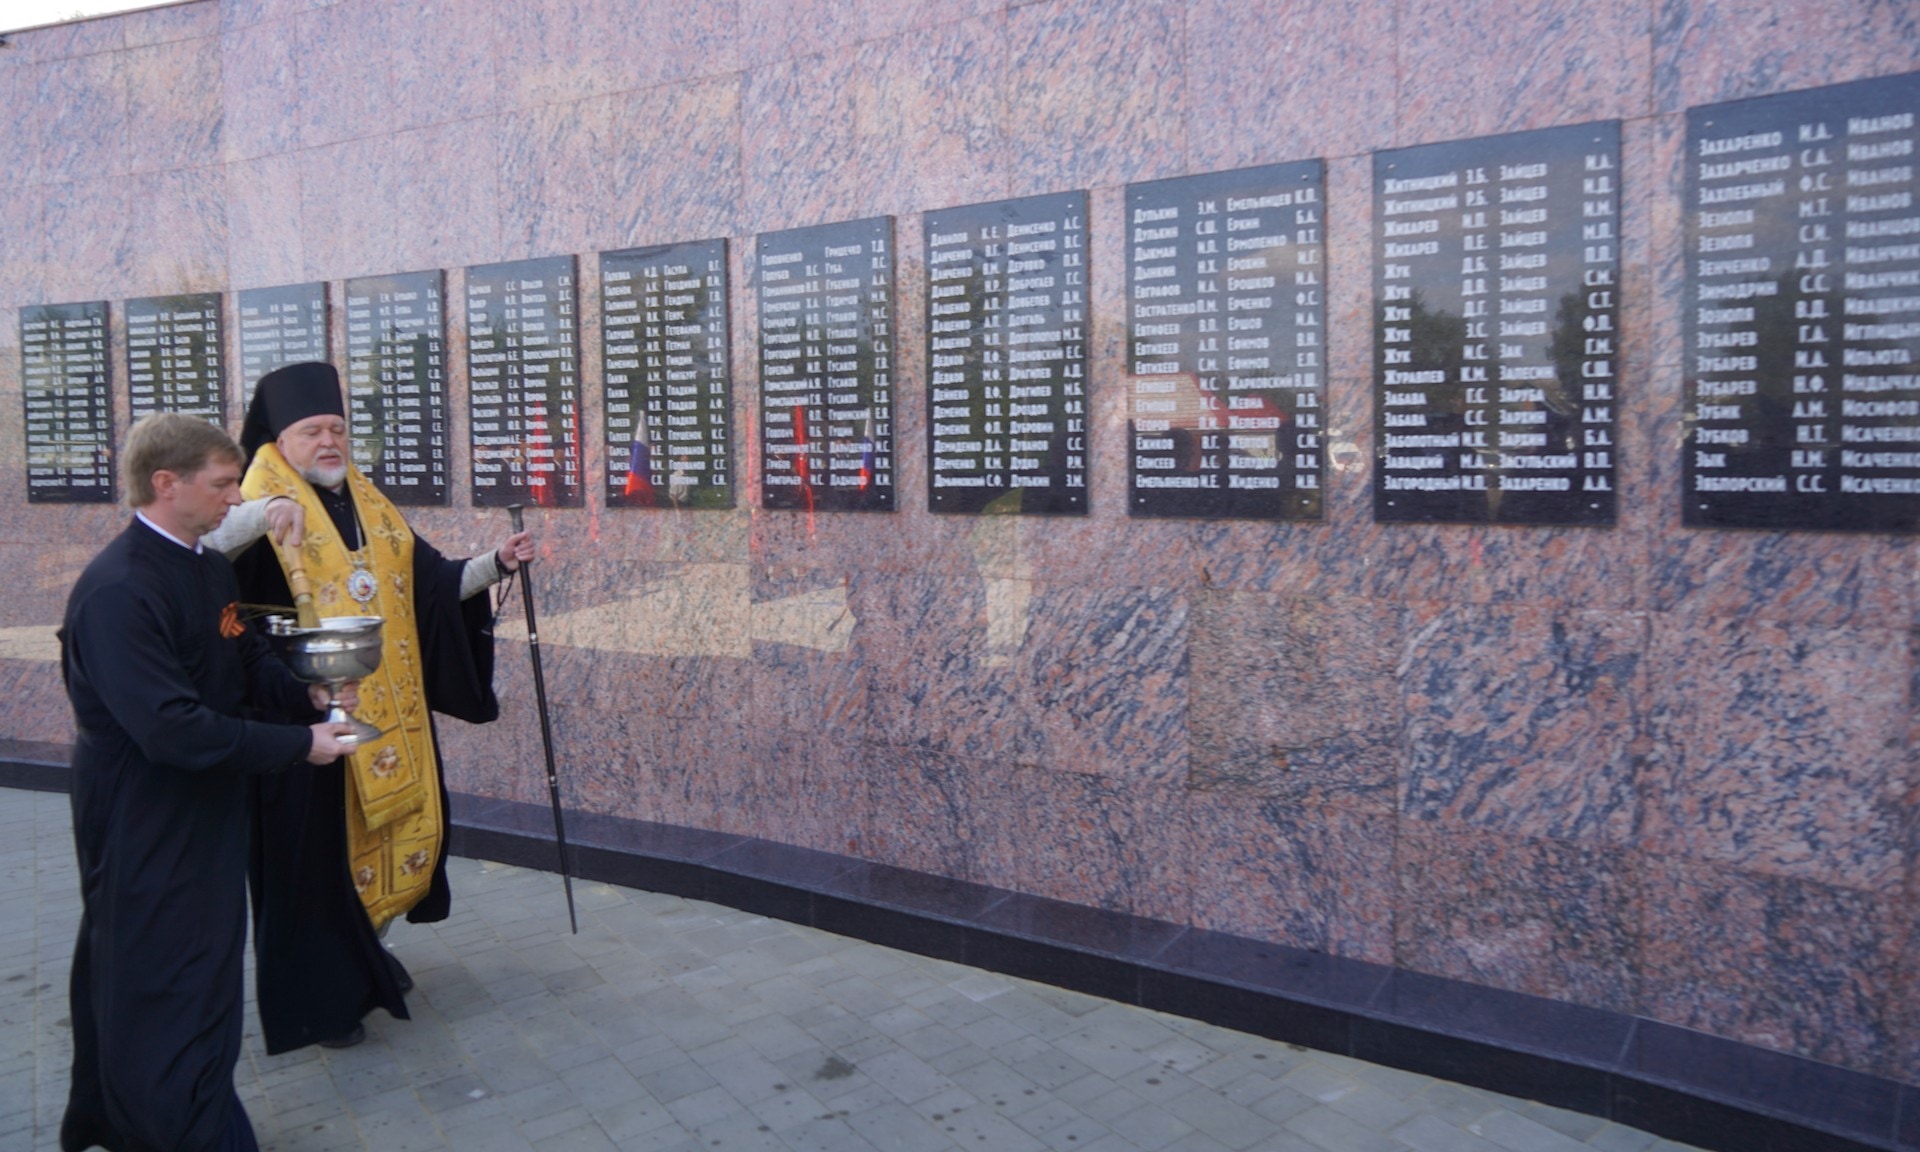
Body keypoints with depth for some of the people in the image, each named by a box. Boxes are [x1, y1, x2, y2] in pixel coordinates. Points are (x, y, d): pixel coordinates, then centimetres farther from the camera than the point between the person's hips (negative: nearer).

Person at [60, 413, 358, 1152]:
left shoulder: (211, 568, 4)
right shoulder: (118, 591, -25)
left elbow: (247, 659, 17)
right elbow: (172, 729, -30)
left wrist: (307, 693, -1)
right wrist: (297, 744, -24)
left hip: (207, 810, 10)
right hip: (144, 824, -10)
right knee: (167, 987, 3)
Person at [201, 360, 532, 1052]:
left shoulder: (372, 509, 13)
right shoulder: (263, 509, -7)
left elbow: (435, 581, 14)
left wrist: (496, 561, 2)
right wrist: (258, 516, -44)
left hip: (387, 716, 7)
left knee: (393, 826, 16)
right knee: (316, 847, 2)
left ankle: (366, 951, 38)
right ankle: (319, 997, 17)